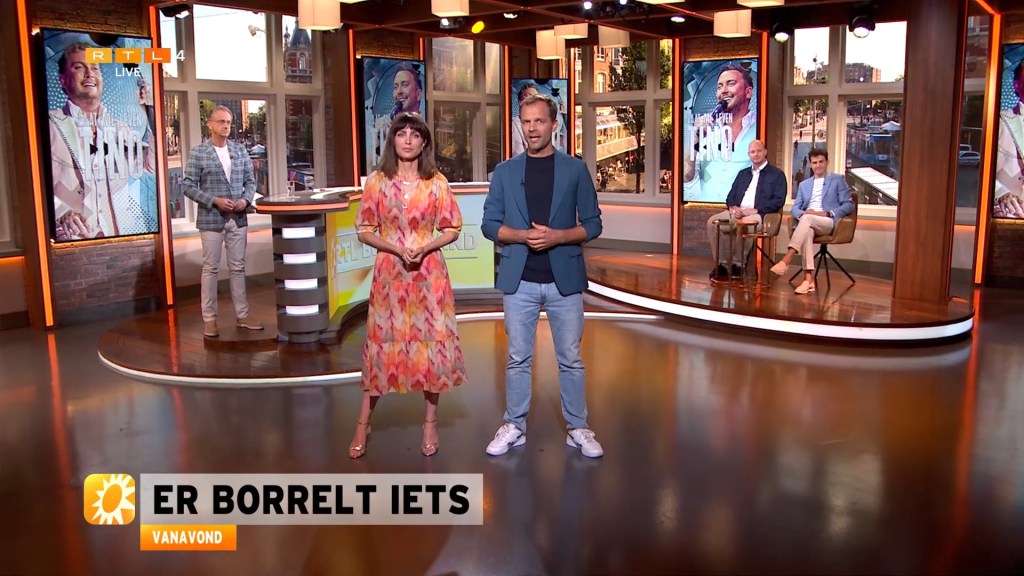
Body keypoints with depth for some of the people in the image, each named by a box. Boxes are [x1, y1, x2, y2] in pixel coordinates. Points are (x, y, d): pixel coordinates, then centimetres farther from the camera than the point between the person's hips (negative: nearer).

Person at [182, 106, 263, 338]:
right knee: (210, 269, 3)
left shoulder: (240, 150, 7)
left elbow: (250, 181, 11)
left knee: (238, 267, 9)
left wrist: (246, 199, -8)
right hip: (211, 219, -4)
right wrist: (214, 201, -17)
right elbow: (188, 186, -7)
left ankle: (242, 315, 17)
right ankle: (209, 319, 9)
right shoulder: (198, 153, -4)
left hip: (238, 218, 4)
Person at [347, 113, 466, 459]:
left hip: (429, 274, 0)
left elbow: (452, 230, 3)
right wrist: (396, 248, -14)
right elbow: (364, 230, 1)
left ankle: (430, 423, 18)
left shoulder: (437, 182, 1)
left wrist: (425, 248, -14)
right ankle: (363, 424, 15)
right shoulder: (377, 181, 1)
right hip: (390, 274, 0)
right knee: (383, 343, 3)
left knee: (431, 341, 4)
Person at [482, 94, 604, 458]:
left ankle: (578, 429, 19)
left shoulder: (575, 169, 2)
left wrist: (558, 236, -15)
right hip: (518, 280, 1)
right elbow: (490, 224, 4)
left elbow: (592, 225, 2)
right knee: (518, 358, 8)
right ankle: (514, 427, 21)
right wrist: (523, 235, -14)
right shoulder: (505, 171, 5)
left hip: (564, 279, -1)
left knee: (571, 359, 7)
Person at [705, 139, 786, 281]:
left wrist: (756, 210, -15)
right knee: (713, 222, -21)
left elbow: (779, 200, -5)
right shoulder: (743, 173, 25)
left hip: (760, 215, -5)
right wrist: (732, 207, -4)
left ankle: (738, 265, -23)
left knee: (743, 225, -39)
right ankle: (721, 264, -18)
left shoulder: (777, 174, 8)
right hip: (737, 212, 6)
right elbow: (731, 196, 21)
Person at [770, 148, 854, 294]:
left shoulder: (838, 180, 14)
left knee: (807, 219, -36)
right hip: (807, 223, 3)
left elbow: (849, 205, 4)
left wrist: (827, 213, -12)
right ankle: (808, 279, -47)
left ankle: (786, 260, -48)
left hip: (828, 223, -3)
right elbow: (795, 208, 17)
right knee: (807, 231, -36)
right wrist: (802, 213, -8)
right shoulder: (804, 184, 26)